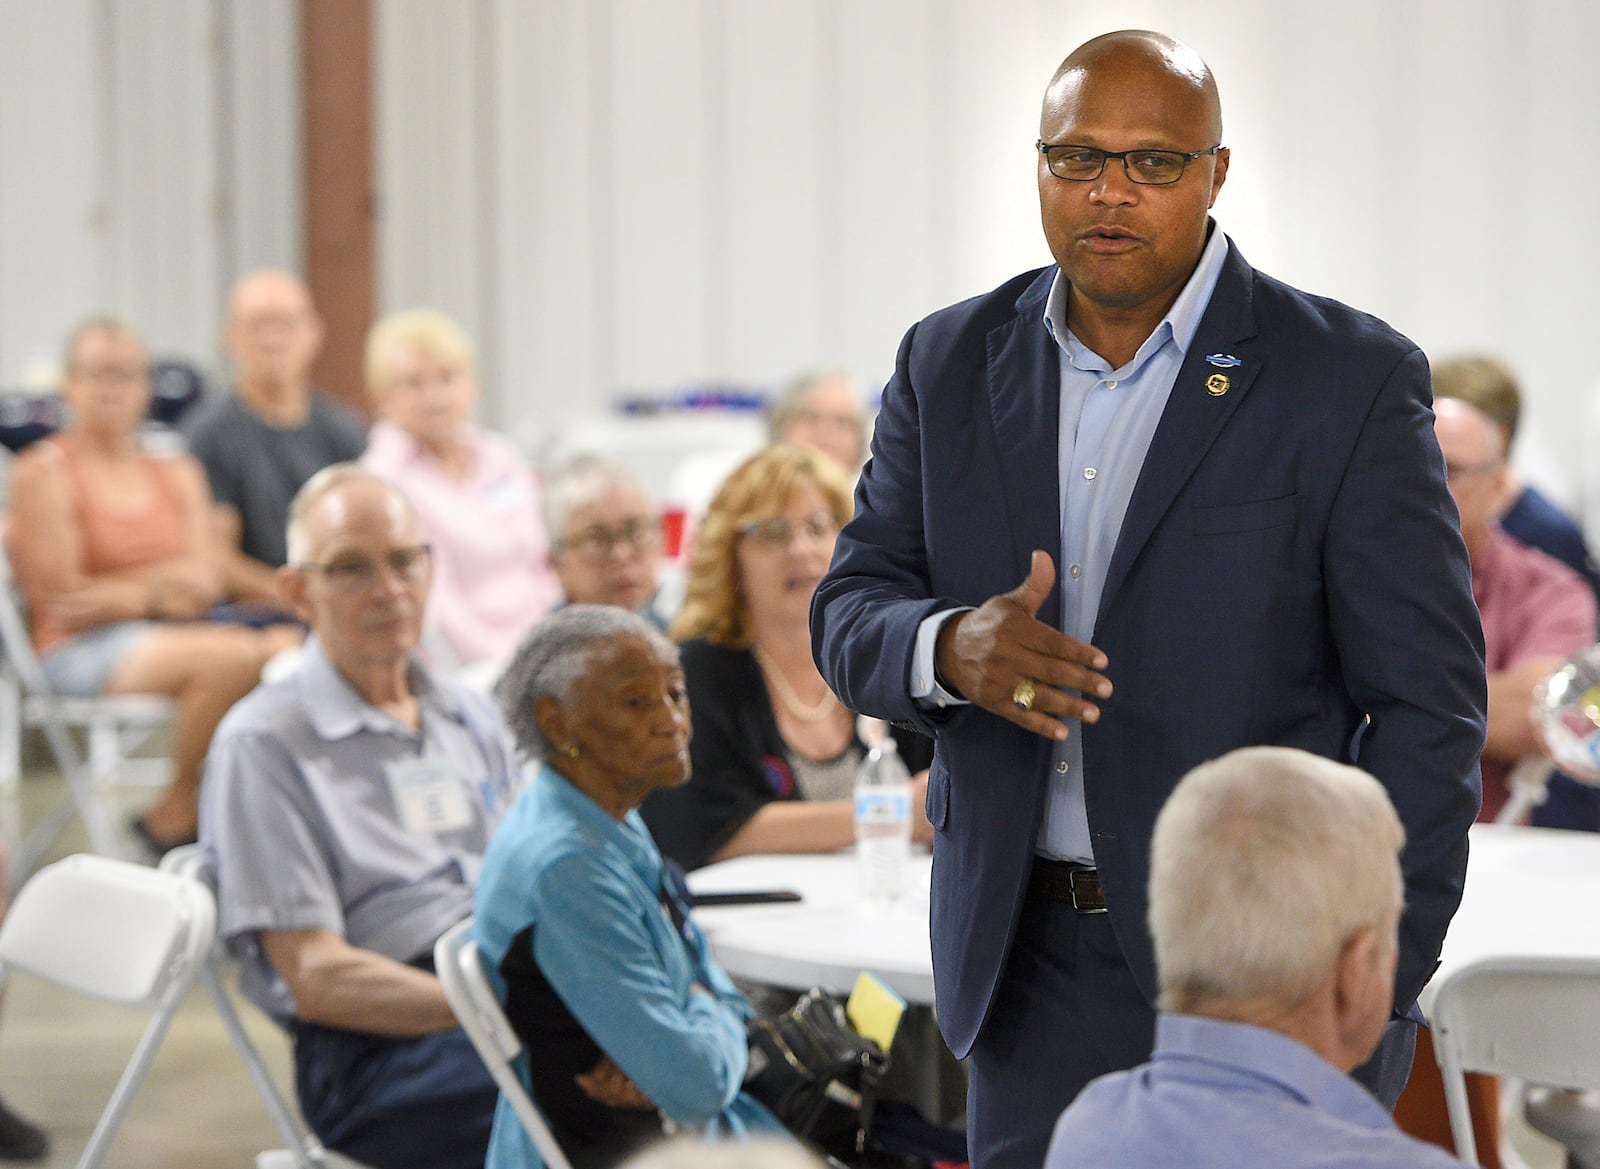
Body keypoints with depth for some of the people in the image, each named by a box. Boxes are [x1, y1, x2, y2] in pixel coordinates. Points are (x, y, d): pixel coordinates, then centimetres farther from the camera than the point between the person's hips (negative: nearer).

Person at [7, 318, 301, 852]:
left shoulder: (178, 473, 19)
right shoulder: (44, 474, 0)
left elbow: (205, 582, 8)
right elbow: (60, 596, -6)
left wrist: (122, 596, -10)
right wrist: (160, 590, -1)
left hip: (175, 632, 6)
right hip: (84, 649, -6)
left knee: (288, 647, -27)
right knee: (231, 656, -34)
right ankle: (177, 812, -16)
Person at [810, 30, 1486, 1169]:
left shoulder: (1351, 379, -7)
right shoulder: (952, 363, 7)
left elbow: (1427, 700, -7)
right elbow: (851, 616, 6)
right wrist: (951, 648, -18)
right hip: (1033, 966, 4)